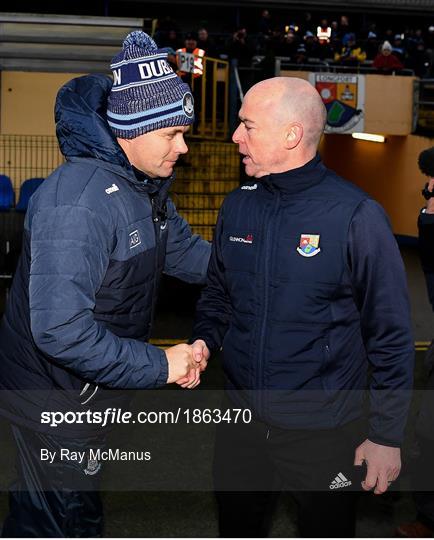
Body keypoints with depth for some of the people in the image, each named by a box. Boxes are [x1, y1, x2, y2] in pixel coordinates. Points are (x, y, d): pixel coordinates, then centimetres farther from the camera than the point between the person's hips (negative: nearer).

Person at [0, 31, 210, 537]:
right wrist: (159, 366, -28)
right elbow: (60, 330, -36)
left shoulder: (142, 186, 1)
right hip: (54, 400, -8)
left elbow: (186, 252, 14)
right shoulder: (79, 201, -31)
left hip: (86, 390, 9)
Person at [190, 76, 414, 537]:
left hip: (324, 433, -5)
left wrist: (387, 435, -10)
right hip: (241, 421, 5)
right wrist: (203, 341, -6)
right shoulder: (237, 206, 1)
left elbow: (390, 335, -12)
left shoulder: (355, 216, -16)